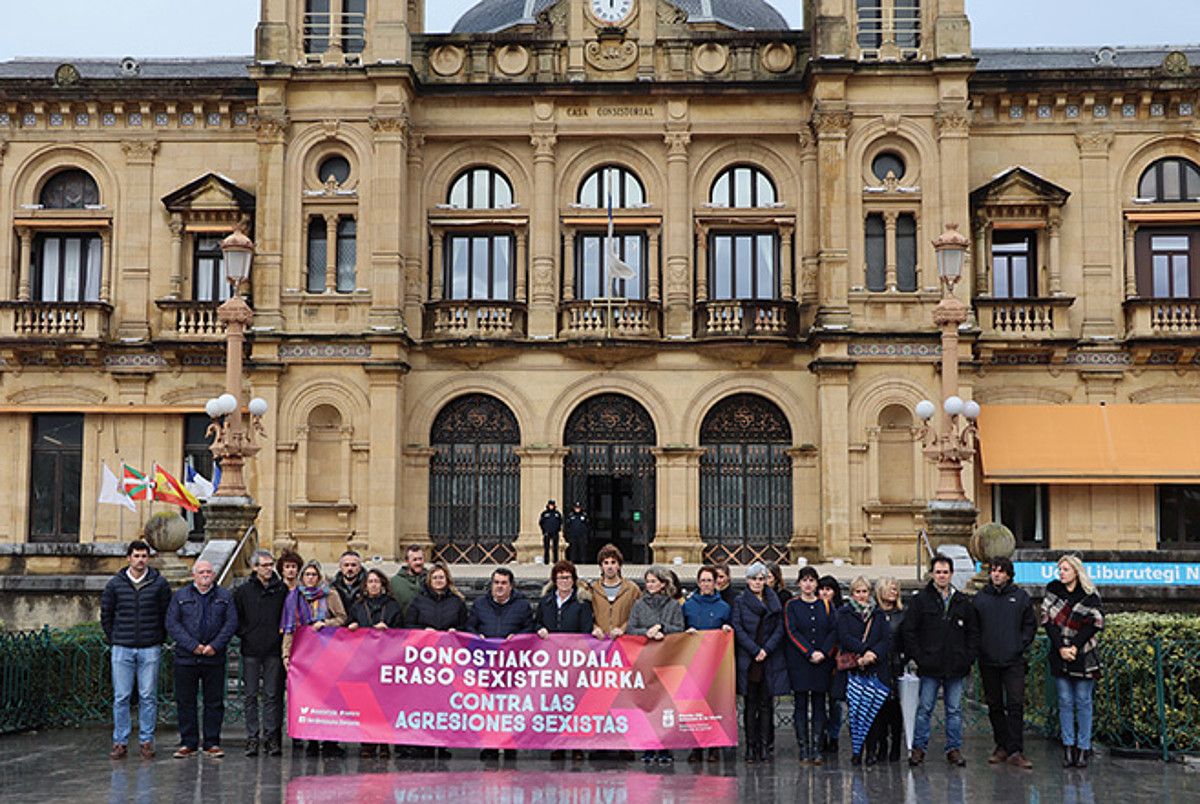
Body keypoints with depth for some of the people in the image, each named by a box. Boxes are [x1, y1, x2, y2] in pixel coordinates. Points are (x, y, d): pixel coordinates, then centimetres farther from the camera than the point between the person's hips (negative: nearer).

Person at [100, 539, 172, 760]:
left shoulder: (159, 583, 2)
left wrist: (159, 640, 6)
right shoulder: (115, 584, 3)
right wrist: (113, 639, 10)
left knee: (148, 697, 2)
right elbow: (106, 614, 12)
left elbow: (166, 614, 8)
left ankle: (146, 741, 9)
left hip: (150, 650, 0)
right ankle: (120, 742, 8)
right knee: (121, 697, 2)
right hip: (122, 650, 1)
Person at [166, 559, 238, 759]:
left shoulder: (224, 596, 9)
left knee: (214, 702, 4)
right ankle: (188, 743, 13)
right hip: (186, 658, 0)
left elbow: (231, 623, 2)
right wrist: (192, 645, -12)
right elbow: (172, 624, -2)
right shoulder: (180, 596, 7)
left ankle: (212, 743, 11)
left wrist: (215, 646, -12)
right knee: (185, 701, 4)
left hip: (215, 658, 0)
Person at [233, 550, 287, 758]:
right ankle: (252, 738, 6)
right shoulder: (243, 591, 5)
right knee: (251, 695, 2)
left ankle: (271, 737, 5)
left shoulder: (282, 590, 7)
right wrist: (244, 633, -3)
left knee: (272, 695, 1)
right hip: (251, 650, 0)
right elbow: (235, 618, 8)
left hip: (274, 650, 0)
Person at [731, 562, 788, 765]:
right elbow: (738, 629, -2)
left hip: (770, 659, 2)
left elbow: (779, 629, 6)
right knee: (751, 704, 0)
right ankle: (750, 746, 3)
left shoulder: (774, 601, 11)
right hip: (748, 659, -2)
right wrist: (755, 650, -11)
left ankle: (763, 746, 7)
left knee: (766, 704, 3)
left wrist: (767, 650, -7)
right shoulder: (740, 601, 5)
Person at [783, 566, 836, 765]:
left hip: (822, 662, 2)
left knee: (819, 705, 2)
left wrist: (823, 652, -11)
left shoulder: (825, 605, 10)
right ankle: (803, 749, 0)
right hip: (799, 662, -2)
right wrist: (810, 653, -15)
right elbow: (792, 632, -6)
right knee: (801, 705, -2)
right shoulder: (792, 605, 3)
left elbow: (833, 631, 5)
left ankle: (816, 749, 4)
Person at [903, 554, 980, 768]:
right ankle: (918, 747, 9)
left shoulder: (963, 602, 9)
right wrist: (918, 657, -8)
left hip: (956, 668, 3)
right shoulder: (921, 600, 0)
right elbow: (909, 631, -1)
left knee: (954, 710, 8)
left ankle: (954, 748, 15)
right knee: (925, 709, 2)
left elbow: (973, 632, 13)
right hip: (930, 668, -2)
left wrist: (969, 657, 1)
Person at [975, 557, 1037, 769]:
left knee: (1016, 705, -8)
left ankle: (1015, 751, -8)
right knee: (994, 706, 8)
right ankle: (1002, 746, 18)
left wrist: (1022, 645, 0)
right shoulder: (980, 598, 6)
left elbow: (1031, 624, 10)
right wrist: (978, 648, 2)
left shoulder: (1021, 596, 4)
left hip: (1014, 660, -2)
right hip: (988, 661, 2)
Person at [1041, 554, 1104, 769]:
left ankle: (1084, 747, 10)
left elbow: (1096, 623, -8)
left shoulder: (1089, 596, -4)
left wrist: (1075, 646, -14)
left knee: (1083, 702, 3)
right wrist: (1061, 647, -11)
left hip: (1083, 656, -2)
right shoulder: (1052, 590, 4)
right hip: (1059, 656, 2)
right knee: (1065, 702, 6)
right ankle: (1068, 747, 12)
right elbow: (1047, 620, -1)